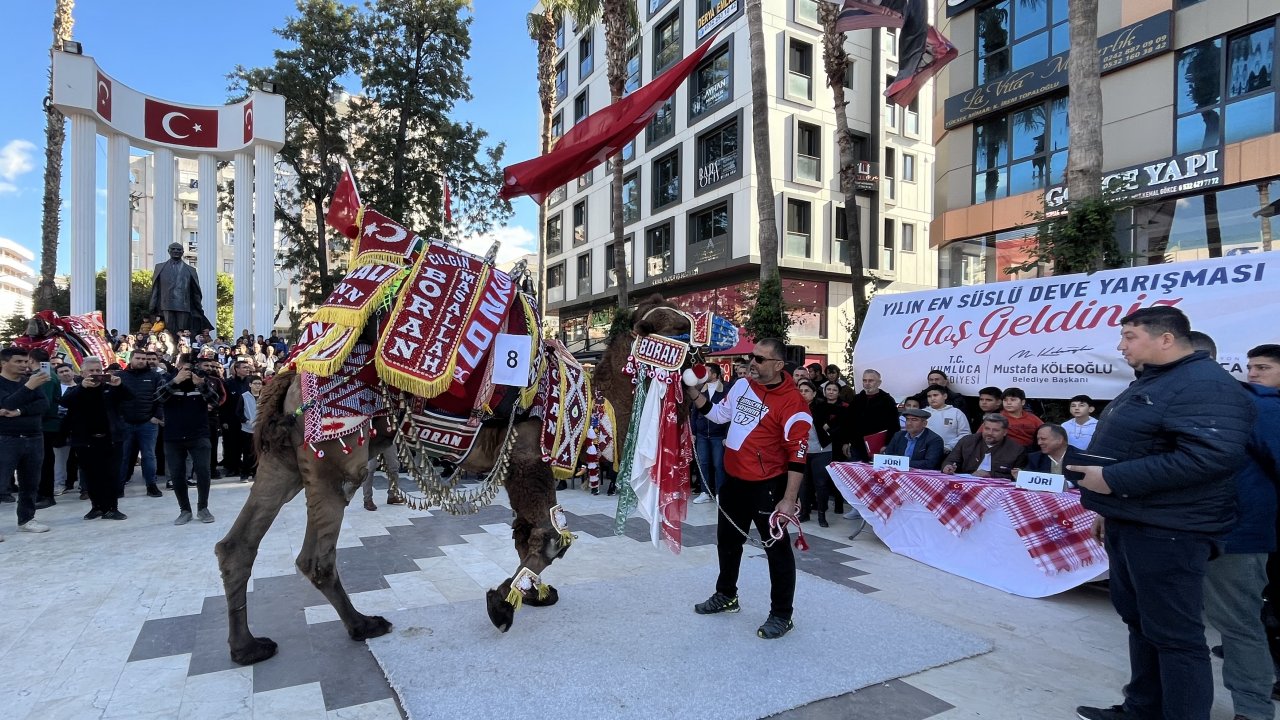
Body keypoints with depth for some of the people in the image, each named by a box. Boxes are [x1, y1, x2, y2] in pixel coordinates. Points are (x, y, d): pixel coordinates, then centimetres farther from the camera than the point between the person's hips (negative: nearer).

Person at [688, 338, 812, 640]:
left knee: (777, 549, 6)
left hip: (767, 487, -8)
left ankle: (782, 615, 23)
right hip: (734, 480, 8)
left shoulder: (792, 402, -19)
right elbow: (719, 414, 16)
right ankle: (726, 596, 42)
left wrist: (789, 500, -22)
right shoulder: (743, 385, 3)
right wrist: (694, 392, 2)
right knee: (727, 540, 22)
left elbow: (797, 456, -19)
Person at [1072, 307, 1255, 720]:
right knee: (1139, 620, 18)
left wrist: (1112, 480, -26)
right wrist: (1110, 508, 25)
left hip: (1166, 531, -10)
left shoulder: (1205, 386, -17)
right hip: (1132, 524, 10)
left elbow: (1210, 456, -30)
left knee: (1174, 634, -1)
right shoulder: (1150, 383, 16)